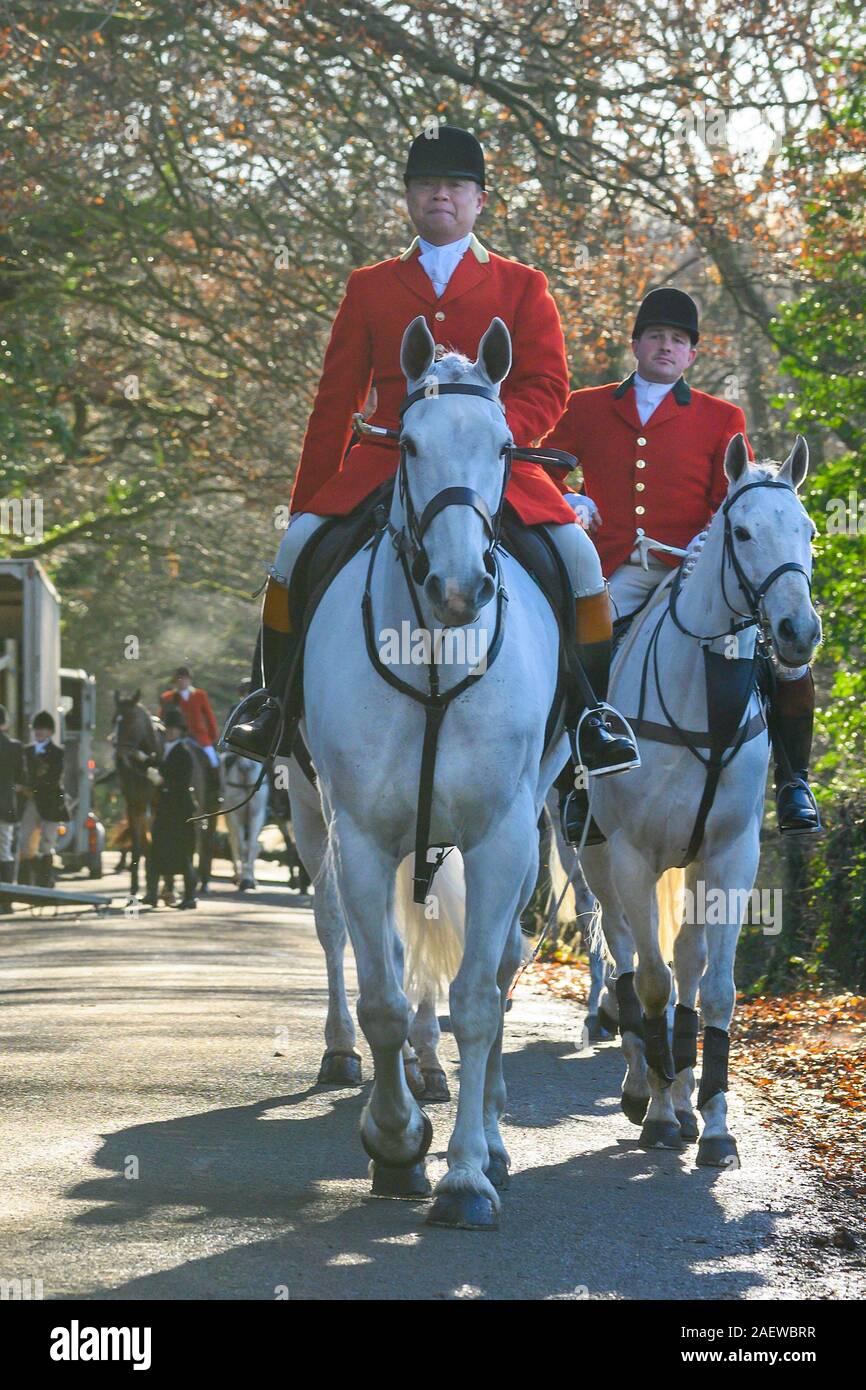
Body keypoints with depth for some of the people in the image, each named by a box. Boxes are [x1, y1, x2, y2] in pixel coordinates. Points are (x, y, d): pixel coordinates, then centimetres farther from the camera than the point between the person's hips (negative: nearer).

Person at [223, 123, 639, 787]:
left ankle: (592, 712, -9)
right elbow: (335, 401, 15)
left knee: (577, 552, -23)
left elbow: (547, 389, 2)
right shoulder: (370, 287, 15)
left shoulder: (522, 286, 10)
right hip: (386, 457, 1)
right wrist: (305, 501, 10)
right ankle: (272, 697, -3)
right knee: (298, 545, -21)